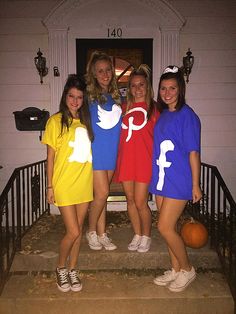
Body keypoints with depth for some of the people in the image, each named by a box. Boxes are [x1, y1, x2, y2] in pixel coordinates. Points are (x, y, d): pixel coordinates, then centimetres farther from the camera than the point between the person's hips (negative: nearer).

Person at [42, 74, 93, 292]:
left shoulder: (86, 121, 7)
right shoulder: (56, 121, -5)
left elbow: (88, 152, 10)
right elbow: (50, 157, -3)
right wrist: (50, 186, -5)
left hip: (84, 183, 4)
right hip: (64, 184, -4)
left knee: (78, 230, 12)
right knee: (73, 232, -2)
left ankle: (72, 270, 31)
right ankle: (61, 268, 25)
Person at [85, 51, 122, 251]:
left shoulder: (117, 97, 11)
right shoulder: (89, 96, -3)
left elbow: (121, 124, 19)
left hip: (112, 152, 4)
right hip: (95, 151, -4)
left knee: (102, 194, 11)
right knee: (102, 193, -6)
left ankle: (102, 234, 21)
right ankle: (91, 231, 17)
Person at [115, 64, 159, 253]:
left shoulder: (153, 108, 0)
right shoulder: (125, 108, 12)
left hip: (144, 159, -4)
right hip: (126, 159, 5)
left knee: (140, 202, -2)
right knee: (130, 200, 11)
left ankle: (146, 237, 22)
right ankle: (137, 235, 29)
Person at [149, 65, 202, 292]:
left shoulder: (187, 115, -10)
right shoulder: (162, 115, 11)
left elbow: (193, 152, -12)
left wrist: (196, 185, -11)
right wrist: (156, 176, 12)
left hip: (178, 181, -7)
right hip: (161, 179, 7)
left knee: (165, 227, -4)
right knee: (168, 227, 14)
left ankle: (187, 270, 19)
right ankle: (175, 269, 31)